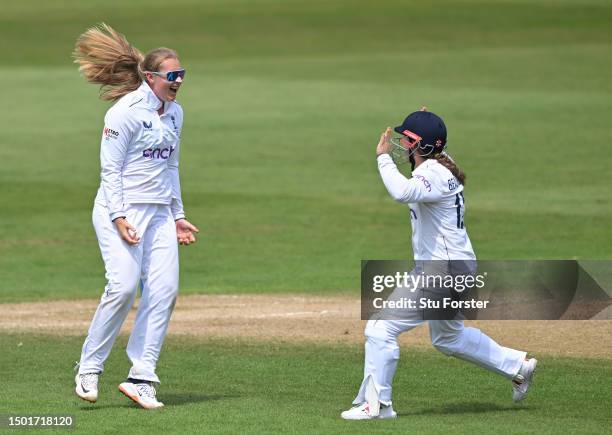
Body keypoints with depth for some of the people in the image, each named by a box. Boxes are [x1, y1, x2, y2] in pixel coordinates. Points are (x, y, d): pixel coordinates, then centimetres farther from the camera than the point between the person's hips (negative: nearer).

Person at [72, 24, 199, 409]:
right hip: (122, 209, -8)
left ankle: (141, 378, -1)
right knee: (124, 285, -18)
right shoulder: (125, 113, -12)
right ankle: (89, 368, -2)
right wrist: (119, 217, -20)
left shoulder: (175, 113, 12)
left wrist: (178, 216, 19)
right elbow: (110, 169, -12)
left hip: (160, 212, 8)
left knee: (164, 290, -4)